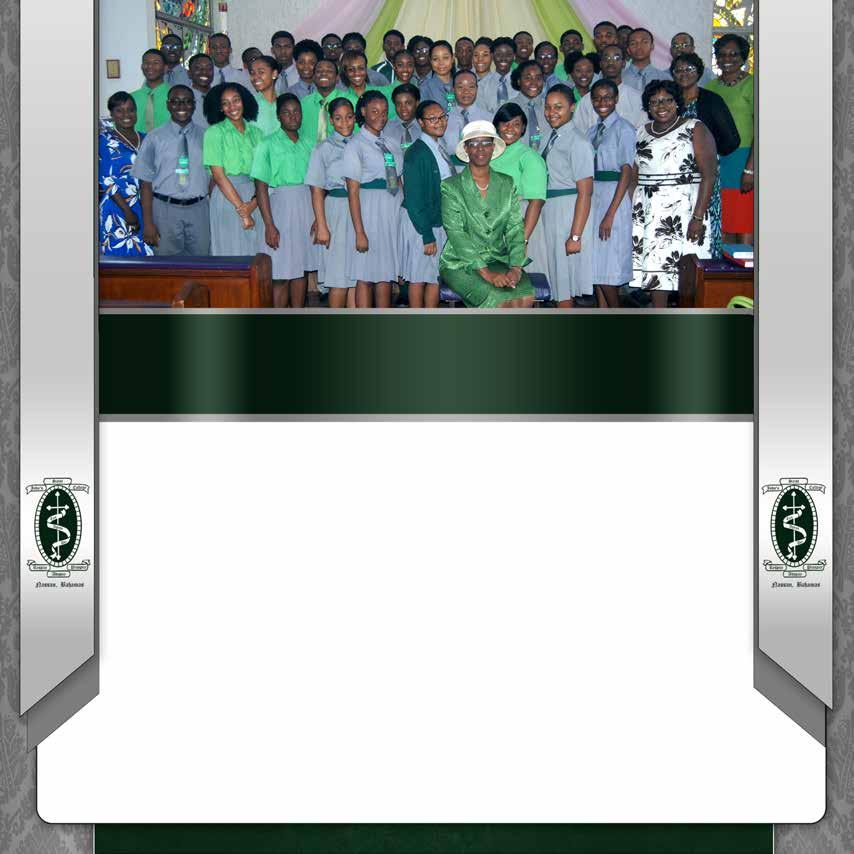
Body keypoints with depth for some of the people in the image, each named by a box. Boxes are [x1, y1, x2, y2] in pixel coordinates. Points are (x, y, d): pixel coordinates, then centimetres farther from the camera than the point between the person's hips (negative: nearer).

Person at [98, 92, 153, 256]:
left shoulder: (144, 138, 12)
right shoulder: (105, 139, -3)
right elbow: (106, 180, -10)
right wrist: (127, 210, -15)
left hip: (145, 208, 5)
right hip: (118, 209, -4)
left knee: (143, 253, 4)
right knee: (120, 251, -2)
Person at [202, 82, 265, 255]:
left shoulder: (256, 132, 11)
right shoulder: (214, 132, 0)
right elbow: (219, 176, -8)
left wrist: (253, 203, -13)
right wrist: (241, 210, -14)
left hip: (254, 200, 4)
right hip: (227, 197, -4)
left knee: (254, 252, 3)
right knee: (230, 253, -3)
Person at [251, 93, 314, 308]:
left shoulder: (307, 146, 12)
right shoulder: (268, 144, -2)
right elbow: (261, 187, -7)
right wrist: (269, 225, -15)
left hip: (306, 208, 5)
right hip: (280, 207, -5)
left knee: (301, 269, 9)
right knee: (281, 276, -6)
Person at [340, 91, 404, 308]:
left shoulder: (391, 143, 13)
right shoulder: (356, 145, -5)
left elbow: (399, 182, 15)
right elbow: (353, 193, -10)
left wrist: (403, 215, 3)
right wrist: (359, 232, -15)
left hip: (393, 212, 6)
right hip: (369, 211, -6)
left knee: (386, 274, 8)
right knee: (365, 276, -3)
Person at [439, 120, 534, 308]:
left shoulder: (507, 184, 11)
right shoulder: (451, 187, -2)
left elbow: (515, 228, 4)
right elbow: (456, 234, -12)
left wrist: (516, 267, -14)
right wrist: (485, 272, -22)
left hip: (498, 259, 4)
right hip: (461, 263, -4)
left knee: (526, 297, -26)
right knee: (497, 300, -31)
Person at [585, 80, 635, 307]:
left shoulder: (624, 129, -7)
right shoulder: (592, 131, 15)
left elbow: (626, 173, -13)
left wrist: (610, 214, -19)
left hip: (614, 197, -7)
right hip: (592, 198, 7)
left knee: (609, 266, -7)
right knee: (595, 265, 8)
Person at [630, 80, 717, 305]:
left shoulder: (695, 129, 0)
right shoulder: (642, 133, 15)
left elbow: (708, 175, -8)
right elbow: (633, 178, 14)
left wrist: (698, 217, -17)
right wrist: (630, 212, 2)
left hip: (684, 209, -4)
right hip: (649, 212, 5)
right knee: (654, 267, 2)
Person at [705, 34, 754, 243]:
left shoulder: (751, 84, -3)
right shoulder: (711, 87, 15)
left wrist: (750, 168, -18)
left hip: (742, 158, -6)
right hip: (714, 161, 6)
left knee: (743, 227, -7)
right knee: (722, 228, 6)